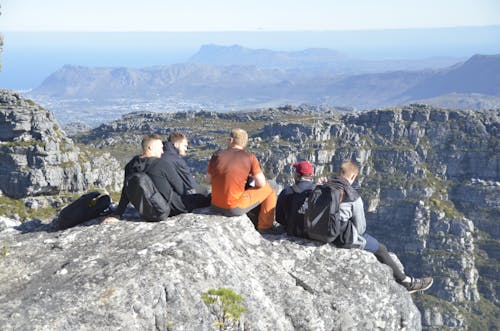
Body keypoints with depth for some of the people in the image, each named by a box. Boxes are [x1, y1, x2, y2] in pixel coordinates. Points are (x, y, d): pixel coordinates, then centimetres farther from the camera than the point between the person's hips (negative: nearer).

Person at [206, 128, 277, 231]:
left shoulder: (217, 155, 2)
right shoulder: (249, 157, -7)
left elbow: (208, 180, 12)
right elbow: (261, 183, -6)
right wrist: (251, 177, 15)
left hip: (215, 206, 5)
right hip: (235, 209, -5)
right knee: (269, 191, 14)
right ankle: (264, 228, 23)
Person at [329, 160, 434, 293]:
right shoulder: (353, 197, -21)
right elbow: (360, 227, -14)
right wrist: (358, 232, 7)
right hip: (345, 238, -8)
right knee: (380, 249, 13)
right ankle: (406, 282, 26)